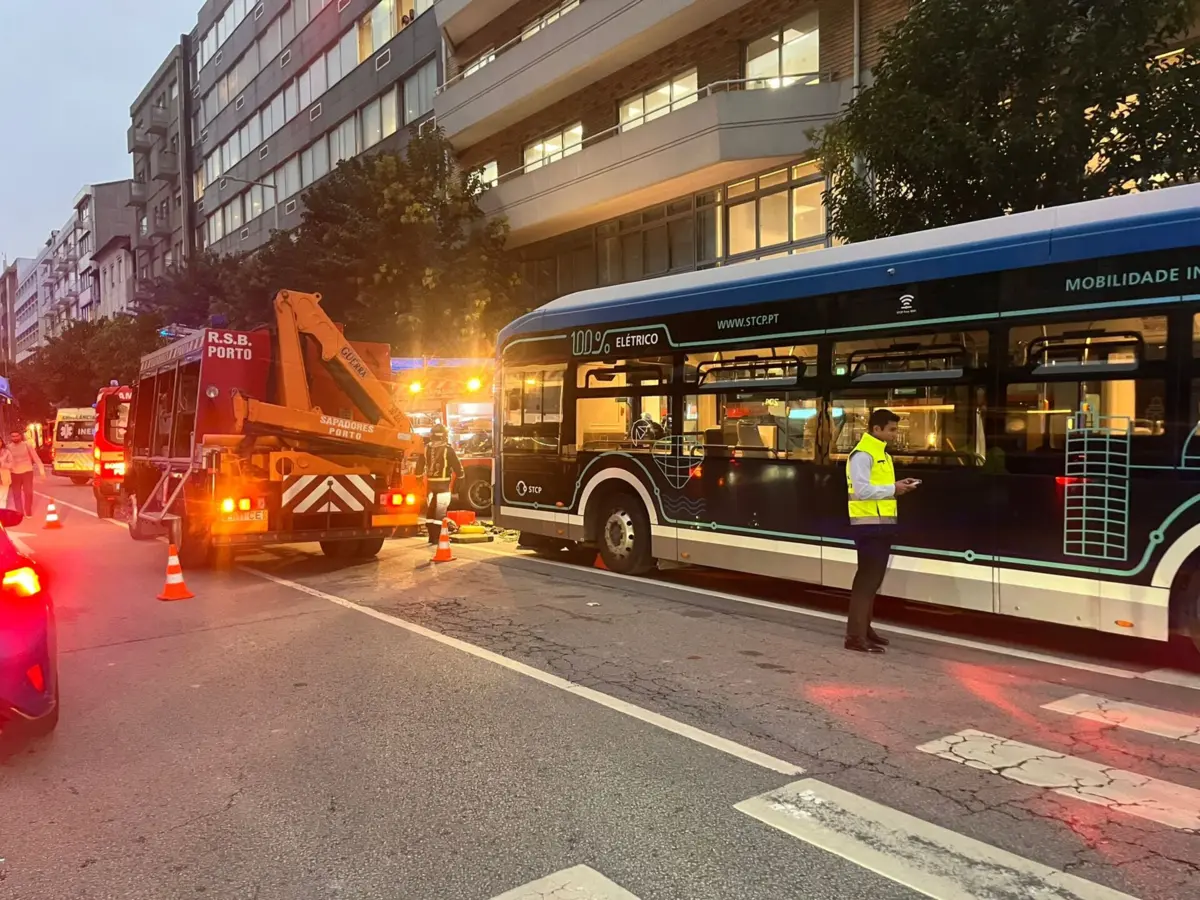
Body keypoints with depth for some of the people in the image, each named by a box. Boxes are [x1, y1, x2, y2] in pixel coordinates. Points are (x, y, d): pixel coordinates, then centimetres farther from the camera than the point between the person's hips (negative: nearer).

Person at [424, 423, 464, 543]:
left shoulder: (426, 449, 5)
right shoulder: (448, 450, -9)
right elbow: (457, 467, -8)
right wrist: (459, 475, 11)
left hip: (429, 484, 5)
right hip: (443, 485, -4)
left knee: (430, 511, 14)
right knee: (440, 512, -3)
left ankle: (432, 537, 19)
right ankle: (438, 538, -5)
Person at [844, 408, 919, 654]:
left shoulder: (882, 453, 17)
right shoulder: (862, 454, -14)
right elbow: (862, 491, -22)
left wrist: (897, 485, 4)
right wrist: (893, 489, -16)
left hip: (882, 523, 10)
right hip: (869, 524, -10)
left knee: (874, 577, 15)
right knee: (866, 577, -9)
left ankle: (864, 628, 25)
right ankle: (855, 636, -5)